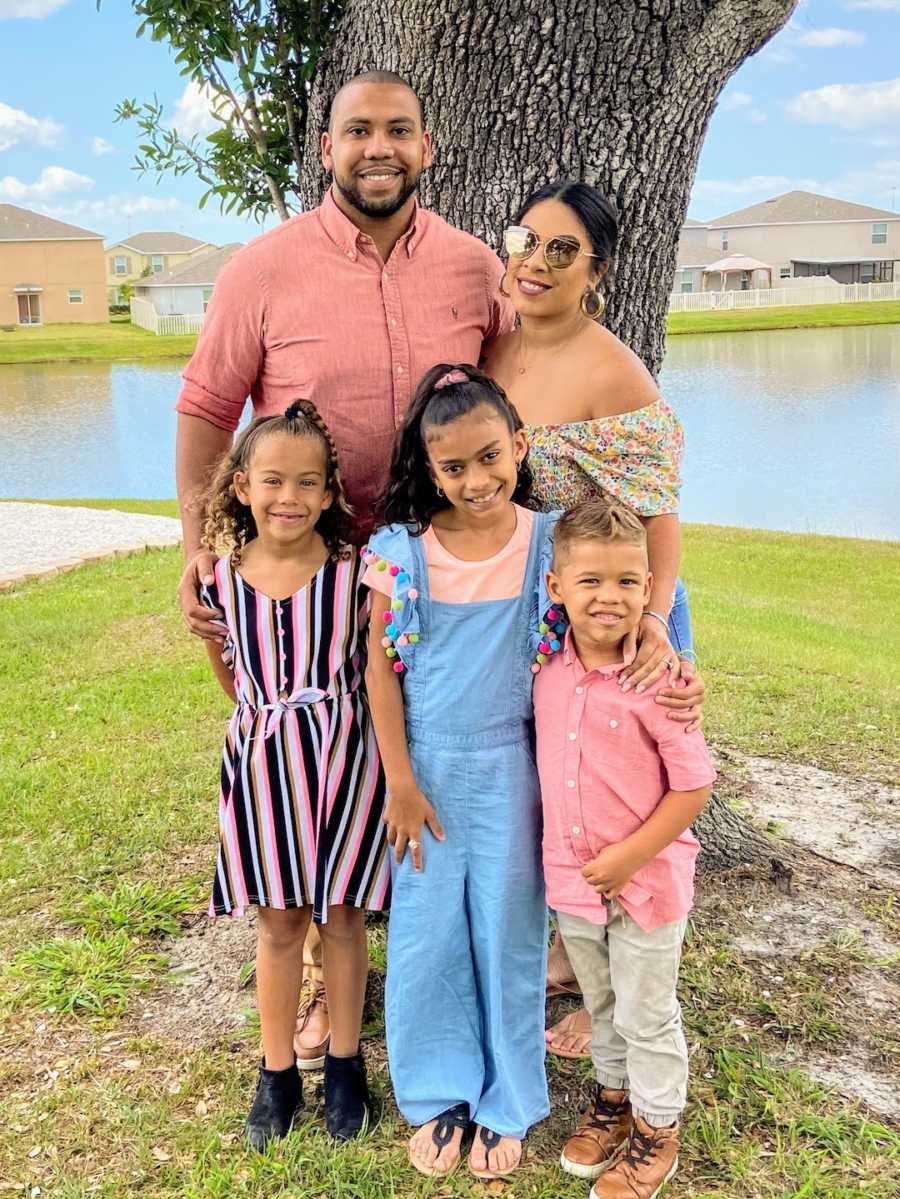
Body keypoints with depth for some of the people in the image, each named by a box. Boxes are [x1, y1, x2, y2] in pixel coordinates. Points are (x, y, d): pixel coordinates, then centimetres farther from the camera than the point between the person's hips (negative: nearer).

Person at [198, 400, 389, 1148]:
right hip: (262, 760, 2)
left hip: (342, 757, -1)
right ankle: (278, 1071, 30)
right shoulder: (221, 583, -4)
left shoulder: (355, 574, -11)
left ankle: (346, 1064, 29)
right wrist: (269, 719, 9)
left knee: (341, 914, 10)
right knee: (279, 920, 12)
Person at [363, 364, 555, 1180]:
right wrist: (401, 784, -6)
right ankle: (438, 1097, 35)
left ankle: (506, 1103, 34)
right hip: (429, 770, 1)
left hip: (511, 772, 0)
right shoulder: (403, 550, -10)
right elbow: (381, 667, -6)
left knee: (508, 935, 13)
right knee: (426, 937, 12)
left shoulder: (548, 543, -10)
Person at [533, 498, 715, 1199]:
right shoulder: (549, 673, -6)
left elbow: (695, 785, -16)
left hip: (646, 881, -4)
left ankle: (656, 1133, 36)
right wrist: (570, 858, 5)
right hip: (570, 878, 5)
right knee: (601, 1006, 25)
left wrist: (629, 856, -20)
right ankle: (614, 1096, 48)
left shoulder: (655, 682, -21)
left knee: (647, 1017, 14)